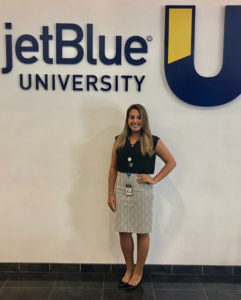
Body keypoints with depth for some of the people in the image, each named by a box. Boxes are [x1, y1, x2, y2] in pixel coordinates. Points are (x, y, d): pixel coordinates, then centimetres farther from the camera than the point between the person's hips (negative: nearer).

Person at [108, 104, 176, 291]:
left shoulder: (153, 142, -2)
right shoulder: (120, 141, 6)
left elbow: (171, 162, 3)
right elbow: (113, 168, 7)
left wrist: (155, 179, -6)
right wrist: (111, 193, 3)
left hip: (142, 189, -3)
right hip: (121, 188, 3)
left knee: (142, 232, 7)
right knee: (124, 232, 8)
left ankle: (138, 272, 25)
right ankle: (129, 269, 28)